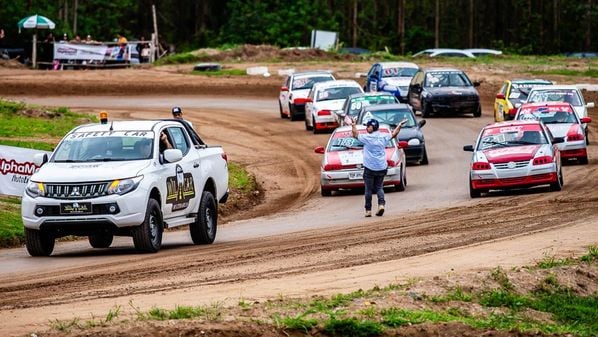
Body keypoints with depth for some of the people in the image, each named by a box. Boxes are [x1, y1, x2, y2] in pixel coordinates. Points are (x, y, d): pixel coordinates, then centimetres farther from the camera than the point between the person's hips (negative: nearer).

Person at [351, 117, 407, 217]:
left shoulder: (367, 138, -11)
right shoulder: (383, 137, 3)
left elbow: (355, 134, 2)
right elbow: (394, 134, 21)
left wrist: (353, 125, 17)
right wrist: (400, 125, 35)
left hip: (369, 168, -4)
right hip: (381, 168, 4)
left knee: (368, 189, 3)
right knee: (379, 187, 13)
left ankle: (368, 210, 5)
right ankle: (381, 204, -9)